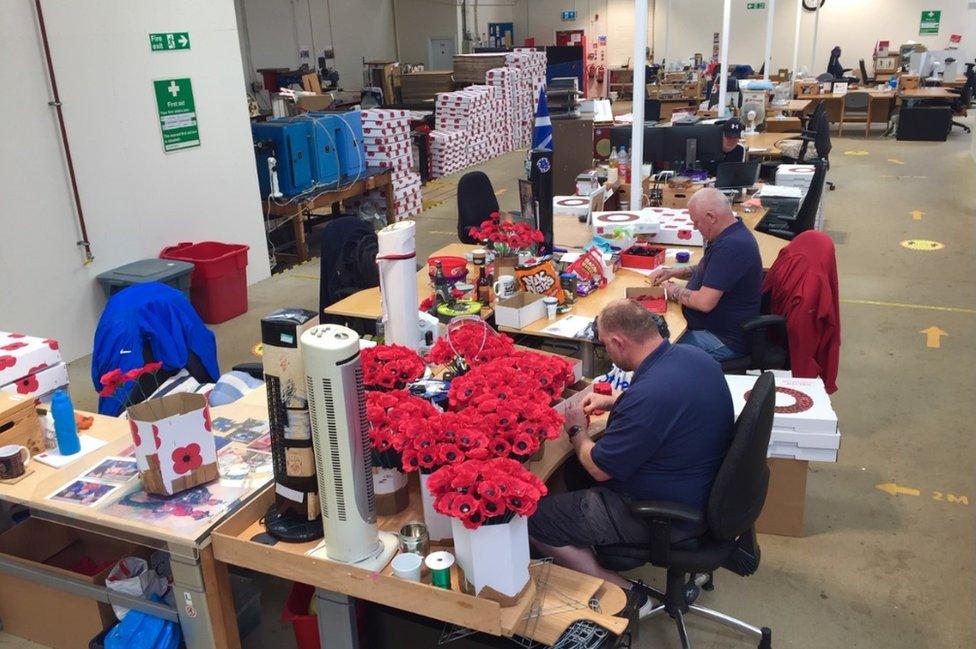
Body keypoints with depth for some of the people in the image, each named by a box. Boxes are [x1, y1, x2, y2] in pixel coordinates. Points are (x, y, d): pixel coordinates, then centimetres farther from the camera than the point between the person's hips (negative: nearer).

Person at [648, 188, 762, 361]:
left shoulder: (731, 246, -27)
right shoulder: (731, 235, 8)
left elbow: (705, 302, -29)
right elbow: (708, 270, 26)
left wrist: (673, 291, -10)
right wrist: (674, 272, 10)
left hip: (725, 341, -11)